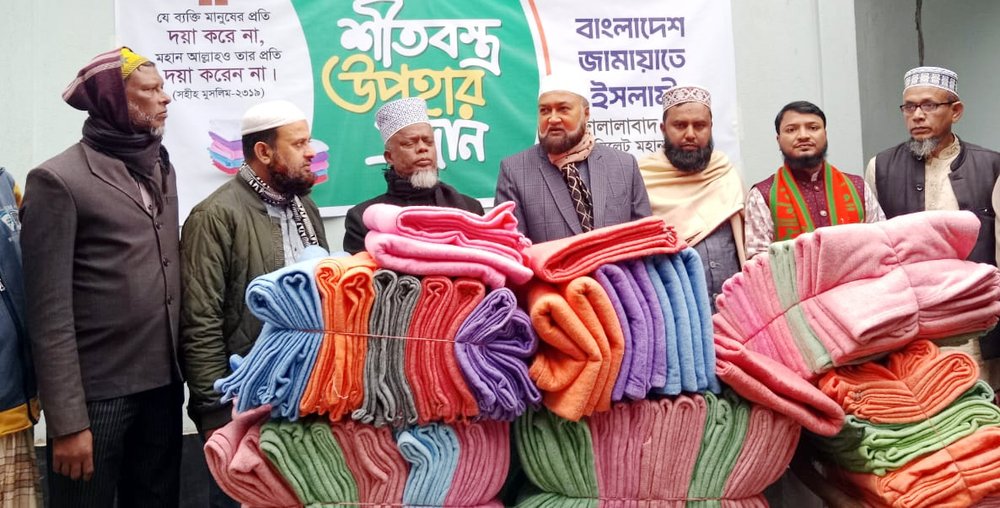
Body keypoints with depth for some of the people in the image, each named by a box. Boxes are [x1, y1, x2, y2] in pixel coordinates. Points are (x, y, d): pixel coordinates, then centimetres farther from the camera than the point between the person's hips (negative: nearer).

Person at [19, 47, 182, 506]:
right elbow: (50, 313, -12)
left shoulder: (160, 168, 11)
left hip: (162, 383, 6)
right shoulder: (59, 180, -9)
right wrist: (67, 421, -15)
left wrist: (180, 367, 6)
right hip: (95, 393, -6)